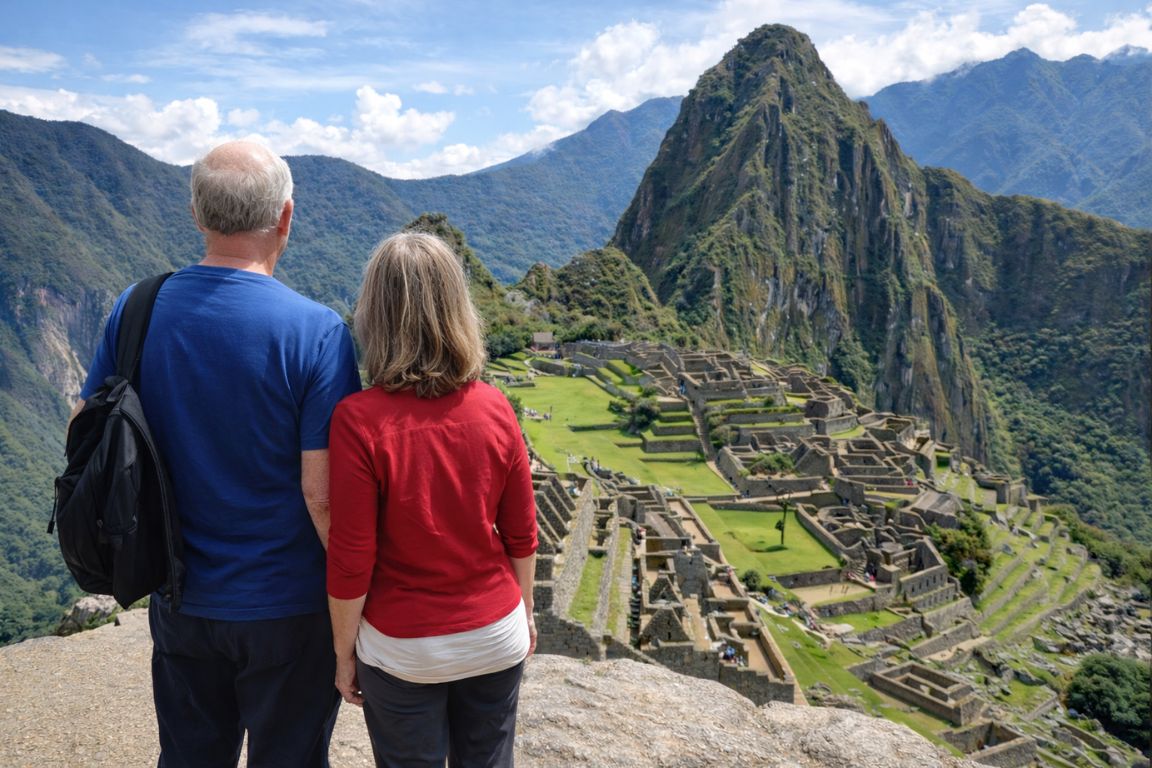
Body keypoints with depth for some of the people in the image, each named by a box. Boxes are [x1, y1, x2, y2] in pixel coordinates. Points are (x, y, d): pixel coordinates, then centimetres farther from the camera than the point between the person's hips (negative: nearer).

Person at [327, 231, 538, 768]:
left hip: (403, 651, -2)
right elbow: (521, 535, -3)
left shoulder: (359, 420, -21)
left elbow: (351, 563, -16)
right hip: (497, 639, 2)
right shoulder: (494, 408, -12)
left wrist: (344, 651, 0)